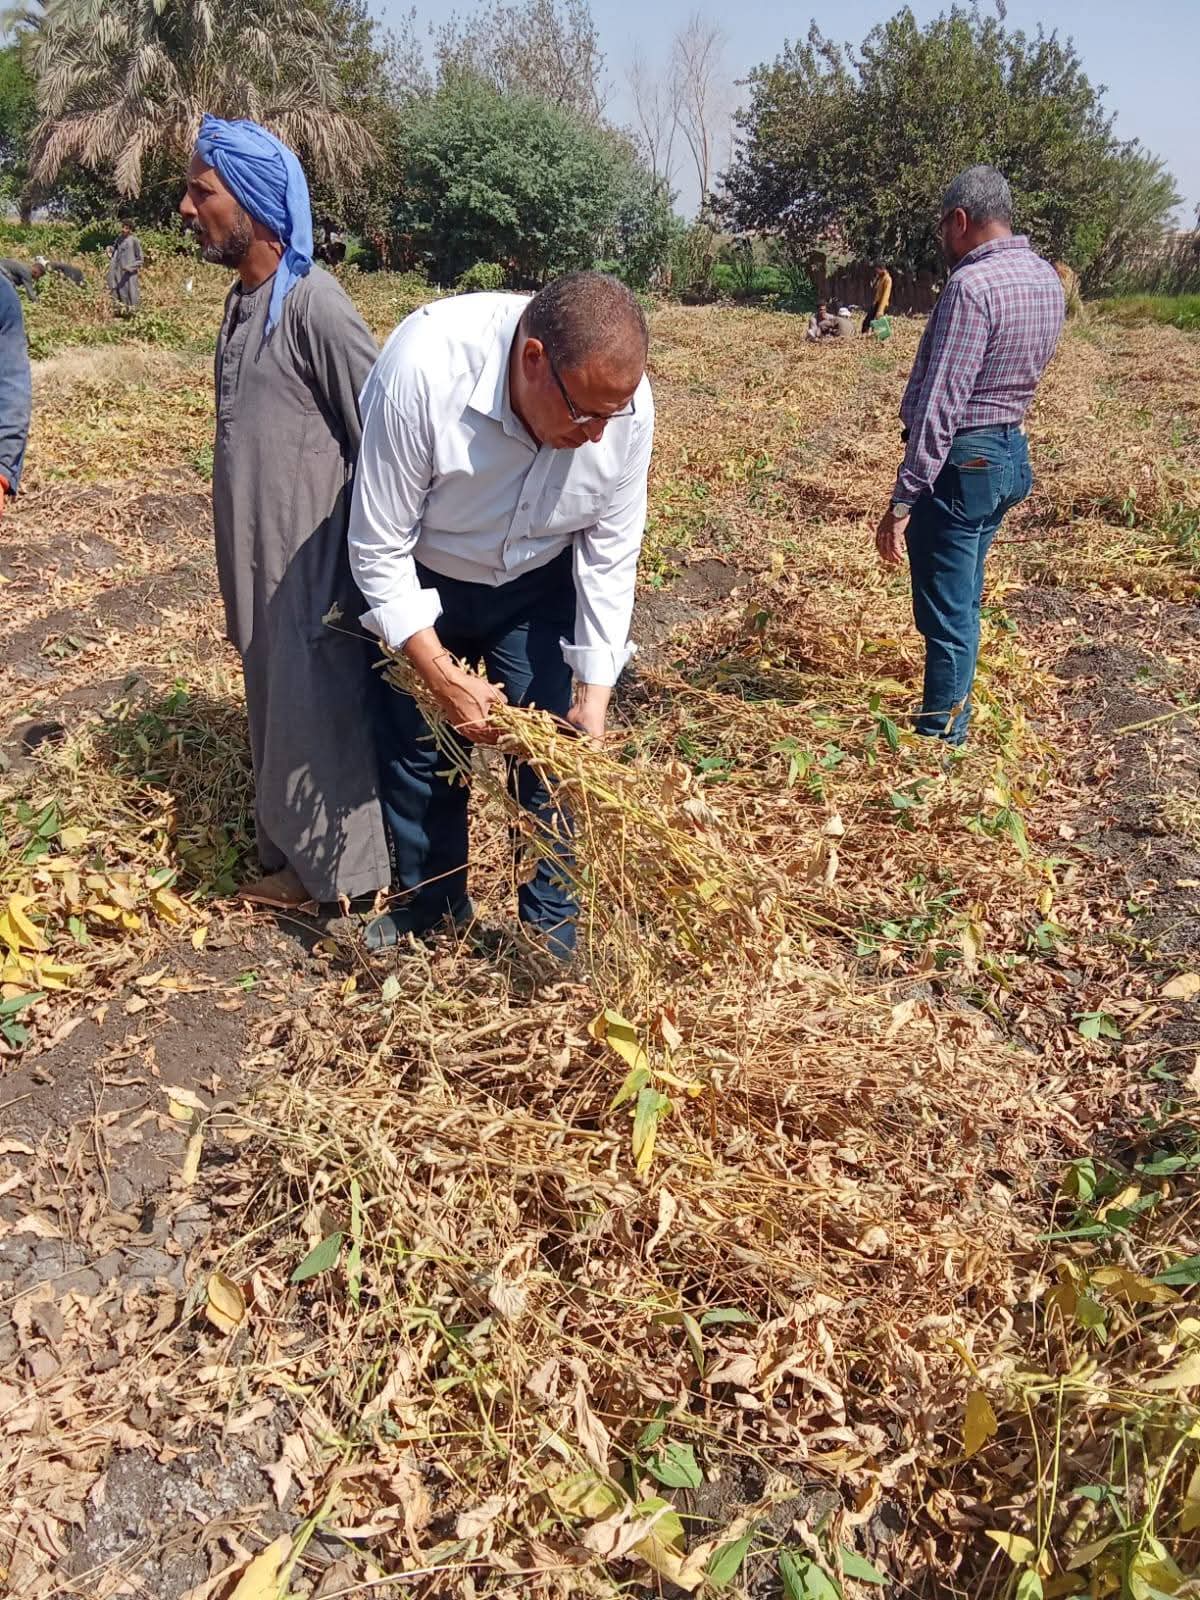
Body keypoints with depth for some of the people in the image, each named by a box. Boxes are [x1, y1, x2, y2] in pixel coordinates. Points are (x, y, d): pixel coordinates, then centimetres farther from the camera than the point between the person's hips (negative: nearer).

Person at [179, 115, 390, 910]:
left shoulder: (312, 304, -17)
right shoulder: (243, 299, 10)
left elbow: (383, 435, -18)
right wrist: (240, 567, 16)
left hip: (310, 559, -9)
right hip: (259, 555, 9)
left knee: (317, 705, 2)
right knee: (278, 703, 17)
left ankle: (332, 868, 18)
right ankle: (296, 851, 33)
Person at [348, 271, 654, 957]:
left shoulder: (626, 401, -26)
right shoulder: (422, 367, -36)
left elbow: (610, 556, -14)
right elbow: (380, 547, -27)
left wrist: (593, 696, -17)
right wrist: (444, 676, -29)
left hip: (538, 587, 1)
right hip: (421, 581, -1)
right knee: (418, 745, 7)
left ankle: (553, 925, 20)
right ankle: (430, 905, 30)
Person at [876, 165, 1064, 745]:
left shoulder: (972, 284, -19)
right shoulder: (1047, 279, 9)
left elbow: (940, 407, -24)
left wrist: (901, 503, -23)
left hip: (962, 463, -9)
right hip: (1010, 455, 10)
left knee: (947, 614, -1)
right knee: (962, 601, 20)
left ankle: (939, 739, 8)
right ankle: (951, 715, 33)